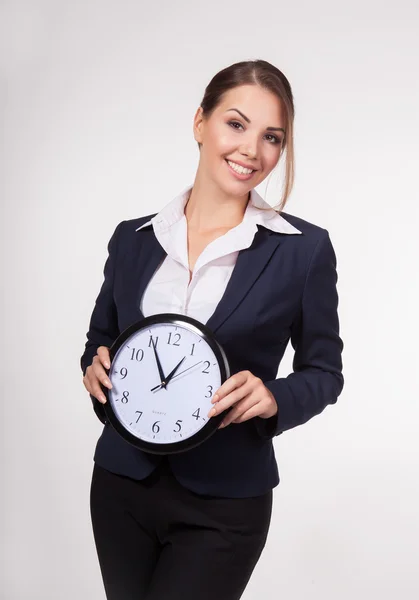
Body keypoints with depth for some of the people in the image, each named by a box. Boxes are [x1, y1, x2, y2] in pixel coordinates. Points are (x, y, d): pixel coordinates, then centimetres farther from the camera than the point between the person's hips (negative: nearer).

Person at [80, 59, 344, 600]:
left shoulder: (305, 249, -7)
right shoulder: (132, 238, 3)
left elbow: (323, 371, 1)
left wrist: (274, 398, -19)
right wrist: (96, 369, -9)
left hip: (224, 503, -3)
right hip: (122, 486, 4)